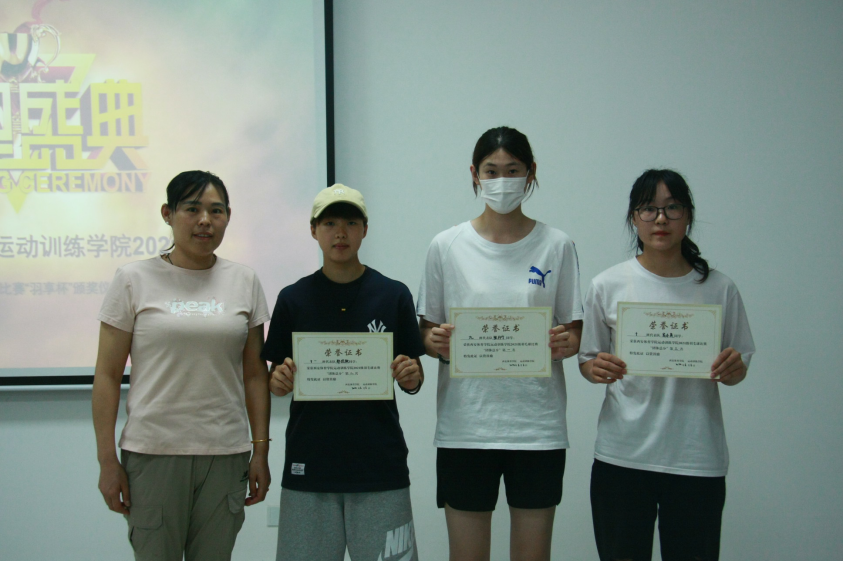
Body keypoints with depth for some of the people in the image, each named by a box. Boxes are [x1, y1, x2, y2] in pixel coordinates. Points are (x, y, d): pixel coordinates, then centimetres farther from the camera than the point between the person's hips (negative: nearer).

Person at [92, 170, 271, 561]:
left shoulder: (245, 283, 8)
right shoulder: (134, 280, 1)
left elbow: (255, 374, 9)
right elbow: (107, 375, 0)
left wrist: (260, 452, 5)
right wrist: (107, 460, -4)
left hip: (225, 455, 2)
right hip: (152, 452, -2)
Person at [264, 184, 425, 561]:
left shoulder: (393, 295, 4)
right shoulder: (293, 299, 5)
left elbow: (412, 380, 8)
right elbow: (276, 382, 9)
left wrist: (411, 377, -14)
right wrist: (280, 380, -13)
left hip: (380, 464, 0)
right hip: (309, 464, 1)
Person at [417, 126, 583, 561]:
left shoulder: (556, 246, 5)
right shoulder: (446, 247, 5)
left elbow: (576, 330, 8)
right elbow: (426, 331, 9)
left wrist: (568, 343, -14)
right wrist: (434, 342, -13)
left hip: (536, 424, 0)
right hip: (464, 423, 0)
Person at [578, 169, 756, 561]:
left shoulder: (719, 288, 3)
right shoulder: (608, 286, 2)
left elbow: (736, 371, 10)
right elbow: (587, 361, 9)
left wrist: (734, 370, -13)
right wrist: (597, 370, -13)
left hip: (697, 459, 0)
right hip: (622, 455, 0)